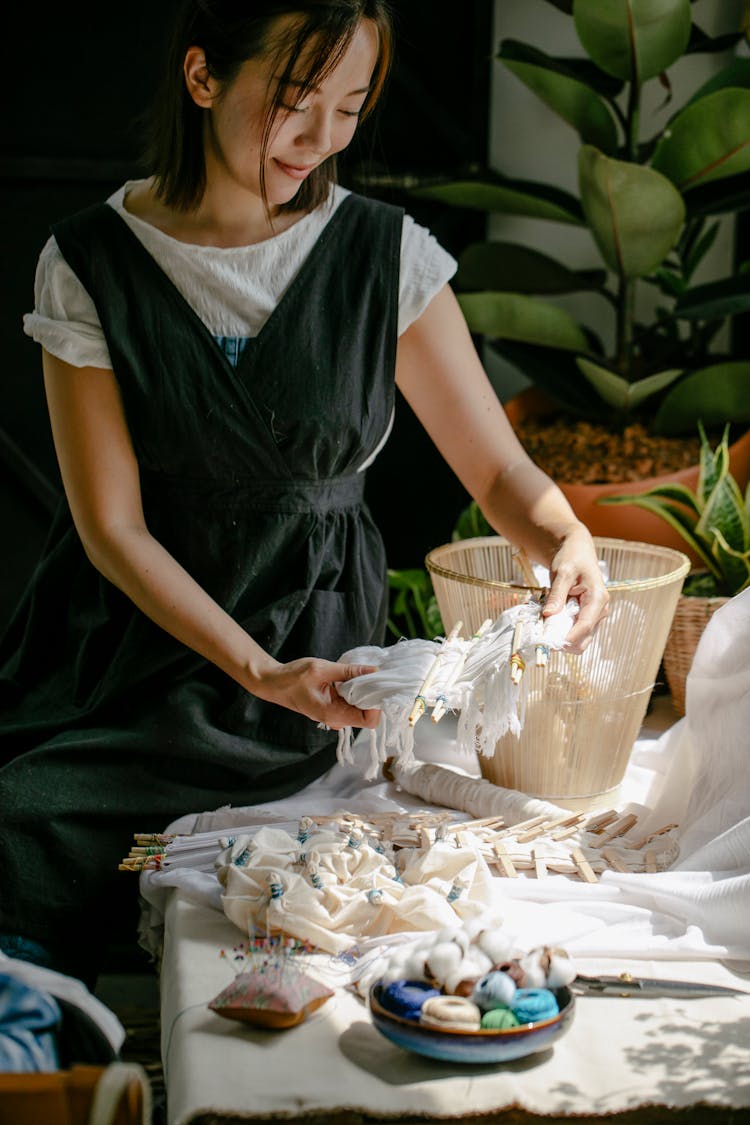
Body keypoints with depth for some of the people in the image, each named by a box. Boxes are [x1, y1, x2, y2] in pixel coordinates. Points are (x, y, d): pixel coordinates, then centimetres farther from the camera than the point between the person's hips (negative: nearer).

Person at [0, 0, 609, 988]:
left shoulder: (386, 255, -3)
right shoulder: (89, 264, -5)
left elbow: (500, 469, 2)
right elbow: (112, 526, -6)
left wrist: (564, 540, -21)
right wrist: (261, 671, -18)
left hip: (316, 640, -1)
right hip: (133, 638, 2)